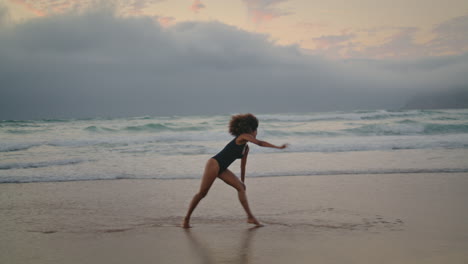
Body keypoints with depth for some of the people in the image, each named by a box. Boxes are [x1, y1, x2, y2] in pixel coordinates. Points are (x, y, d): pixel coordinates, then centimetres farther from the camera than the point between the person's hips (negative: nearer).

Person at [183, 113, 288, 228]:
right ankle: (186, 219, 4)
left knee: (240, 187, -2)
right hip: (214, 164, -9)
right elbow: (260, 143, -18)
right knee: (202, 193, -6)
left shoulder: (246, 148, 15)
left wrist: (243, 181, 27)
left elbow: (243, 166, 23)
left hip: (222, 169, 9)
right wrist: (279, 147, -18)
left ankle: (250, 217, -3)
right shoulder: (243, 136, -9)